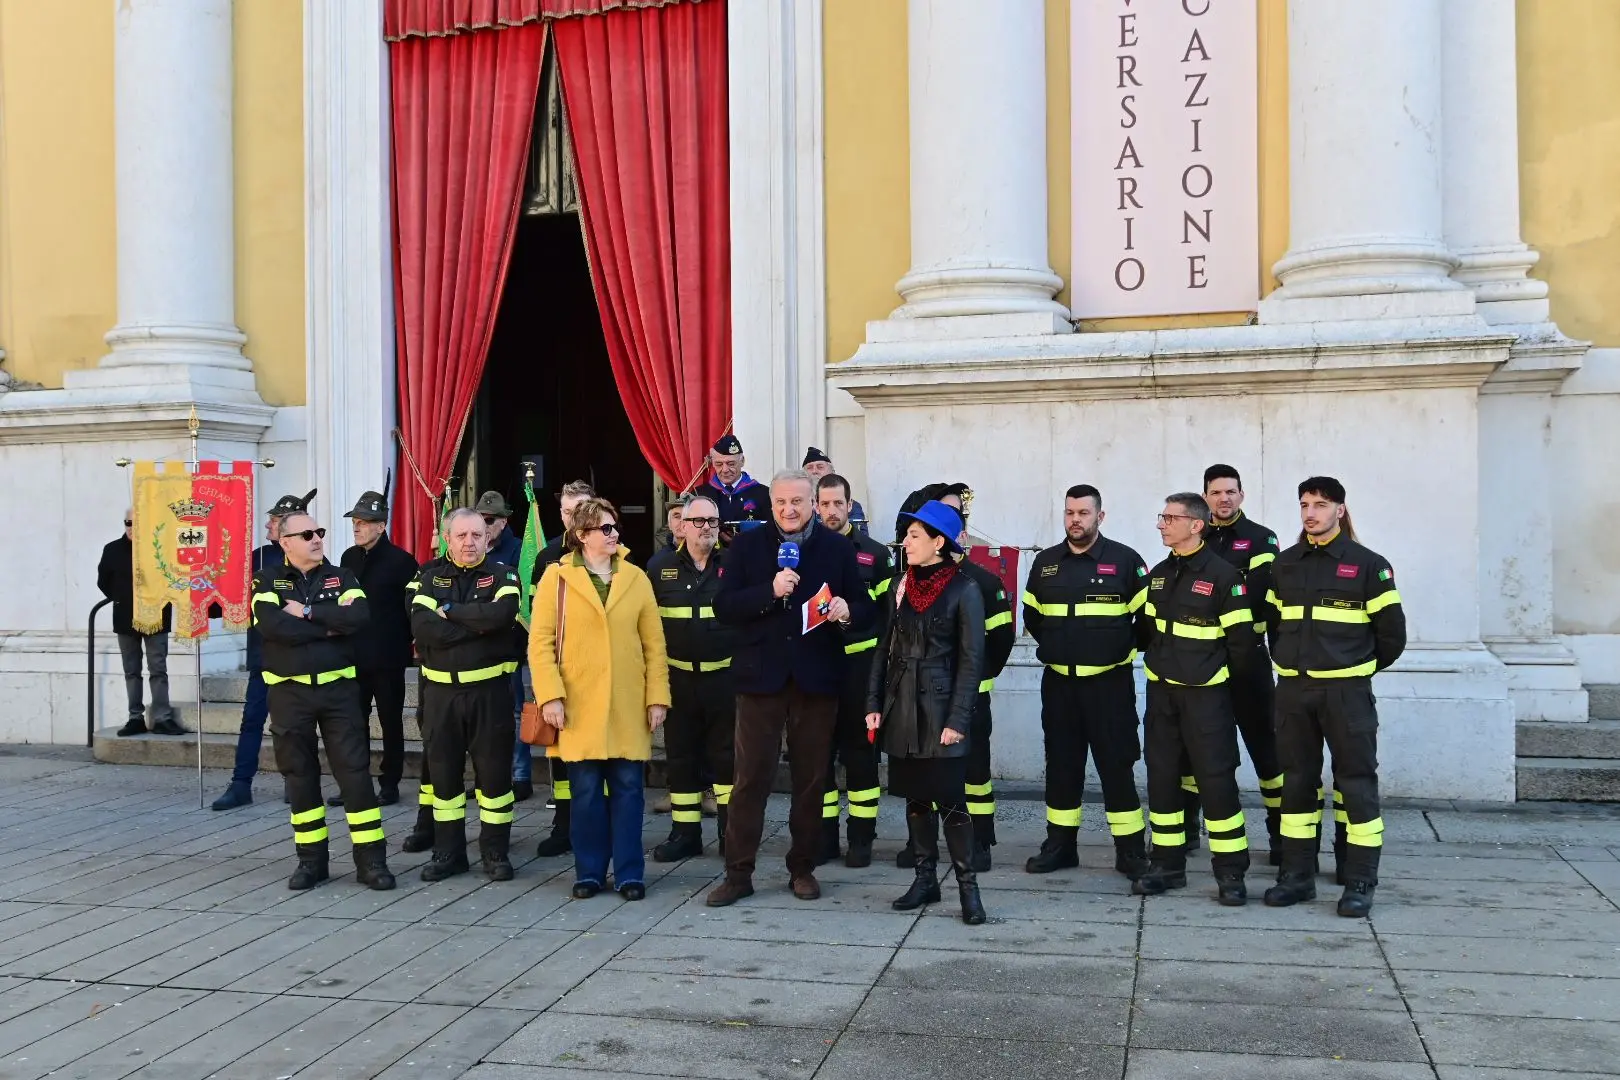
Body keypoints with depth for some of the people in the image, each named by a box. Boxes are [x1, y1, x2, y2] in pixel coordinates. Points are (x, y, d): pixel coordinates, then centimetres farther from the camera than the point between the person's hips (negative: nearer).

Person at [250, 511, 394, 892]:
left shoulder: (341, 577, 6)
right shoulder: (268, 581, 2)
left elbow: (358, 616, -14)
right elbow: (272, 626, -17)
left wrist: (307, 611, -13)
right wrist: (329, 627, -12)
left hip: (338, 688, 0)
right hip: (290, 692, 0)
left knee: (355, 770, -2)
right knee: (300, 775, 7)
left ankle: (371, 859, 3)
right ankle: (311, 859, 19)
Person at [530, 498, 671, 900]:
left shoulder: (635, 577, 7)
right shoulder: (557, 577, 2)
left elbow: (654, 643, 7)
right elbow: (540, 641, -2)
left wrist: (657, 697, 0)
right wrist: (550, 695, -12)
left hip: (629, 707, 2)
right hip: (579, 706, -1)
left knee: (628, 790, 3)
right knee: (586, 792, 5)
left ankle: (629, 873, 13)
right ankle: (589, 872, 18)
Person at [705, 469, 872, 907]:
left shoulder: (838, 548, 4)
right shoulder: (747, 545, 2)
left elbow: (863, 606, 6)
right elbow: (723, 606, -5)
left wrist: (846, 610, -17)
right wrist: (770, 591, -19)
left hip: (816, 677, 1)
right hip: (761, 675, -1)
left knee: (811, 779, 9)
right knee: (751, 777, 2)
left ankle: (803, 868, 22)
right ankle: (738, 872, 11)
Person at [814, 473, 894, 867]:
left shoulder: (874, 553, 3)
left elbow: (890, 608, 5)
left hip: (860, 664, -2)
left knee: (860, 748, 3)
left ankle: (861, 838, 11)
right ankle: (824, 835, 15)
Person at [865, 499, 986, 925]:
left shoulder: (963, 589, -7)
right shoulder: (903, 585, 8)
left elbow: (971, 659, -9)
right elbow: (885, 648, 11)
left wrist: (958, 720, -14)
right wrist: (874, 704, 5)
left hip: (940, 710, -5)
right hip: (902, 709, 5)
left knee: (951, 800, -4)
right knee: (915, 798, 11)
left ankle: (967, 886, 6)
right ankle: (926, 879, 22)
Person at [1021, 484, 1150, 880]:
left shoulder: (1124, 560, -5)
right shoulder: (1044, 563, 7)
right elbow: (1031, 615, 18)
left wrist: (1126, 648, -1)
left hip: (1109, 681, -4)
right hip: (1058, 681, 4)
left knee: (1116, 764, -2)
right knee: (1061, 762, 9)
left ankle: (1131, 850, 6)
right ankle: (1060, 844, 19)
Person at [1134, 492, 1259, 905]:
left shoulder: (1223, 575, -11)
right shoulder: (1158, 575, 8)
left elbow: (1241, 639, -9)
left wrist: (1218, 675, 0)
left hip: (1205, 695, -6)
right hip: (1161, 692, 6)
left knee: (1216, 779, -3)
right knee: (1162, 777, 9)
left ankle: (1230, 871, 8)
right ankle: (1167, 864, 20)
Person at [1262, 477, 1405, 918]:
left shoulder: (1368, 564, -5)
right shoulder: (1284, 564, 9)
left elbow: (1392, 633, -1)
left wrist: (1360, 668, 9)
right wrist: (1288, 662, 14)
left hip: (1346, 691, -4)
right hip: (1293, 689, 5)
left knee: (1356, 781, 0)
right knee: (1296, 780, 9)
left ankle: (1360, 882, 8)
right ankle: (1298, 874, 19)